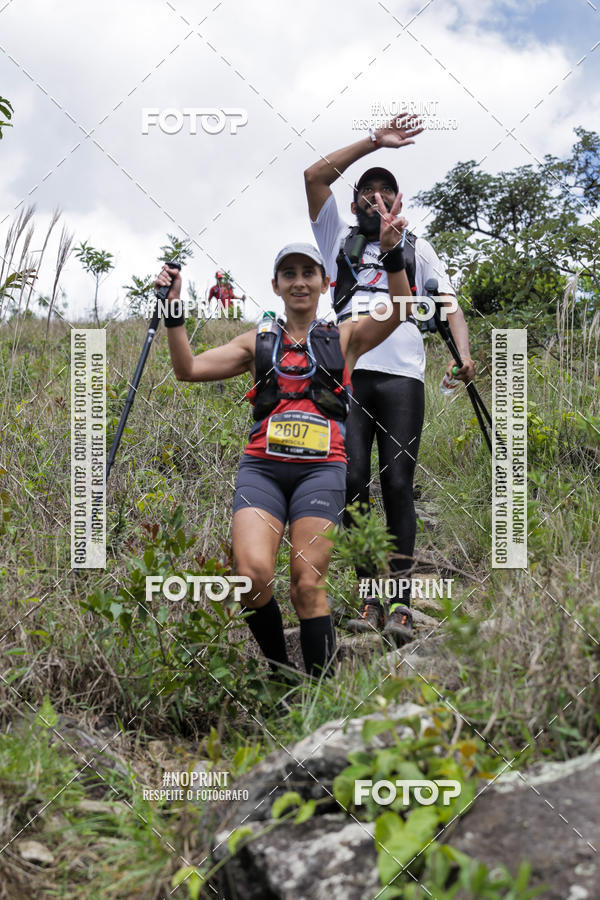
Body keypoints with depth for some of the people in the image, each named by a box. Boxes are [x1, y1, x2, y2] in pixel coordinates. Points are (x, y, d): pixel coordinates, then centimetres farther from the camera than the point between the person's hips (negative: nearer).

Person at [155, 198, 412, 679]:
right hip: (262, 466, 1)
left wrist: (391, 251, -15)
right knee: (253, 574, -20)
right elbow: (188, 368, 14)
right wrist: (174, 310, 5)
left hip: (321, 468, -1)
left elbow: (398, 312, -1)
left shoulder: (343, 338, 16)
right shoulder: (258, 341, 20)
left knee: (307, 585, -10)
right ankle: (279, 673, 1)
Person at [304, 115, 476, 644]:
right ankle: (367, 595, -6)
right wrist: (374, 142, 7)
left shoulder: (416, 249, 24)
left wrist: (464, 351, -6)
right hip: (349, 372, 0)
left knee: (398, 483, -8)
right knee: (354, 481, -9)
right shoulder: (340, 239, 23)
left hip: (402, 375, 0)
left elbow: (448, 302, 14)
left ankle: (400, 601, -9)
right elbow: (315, 176, 12)